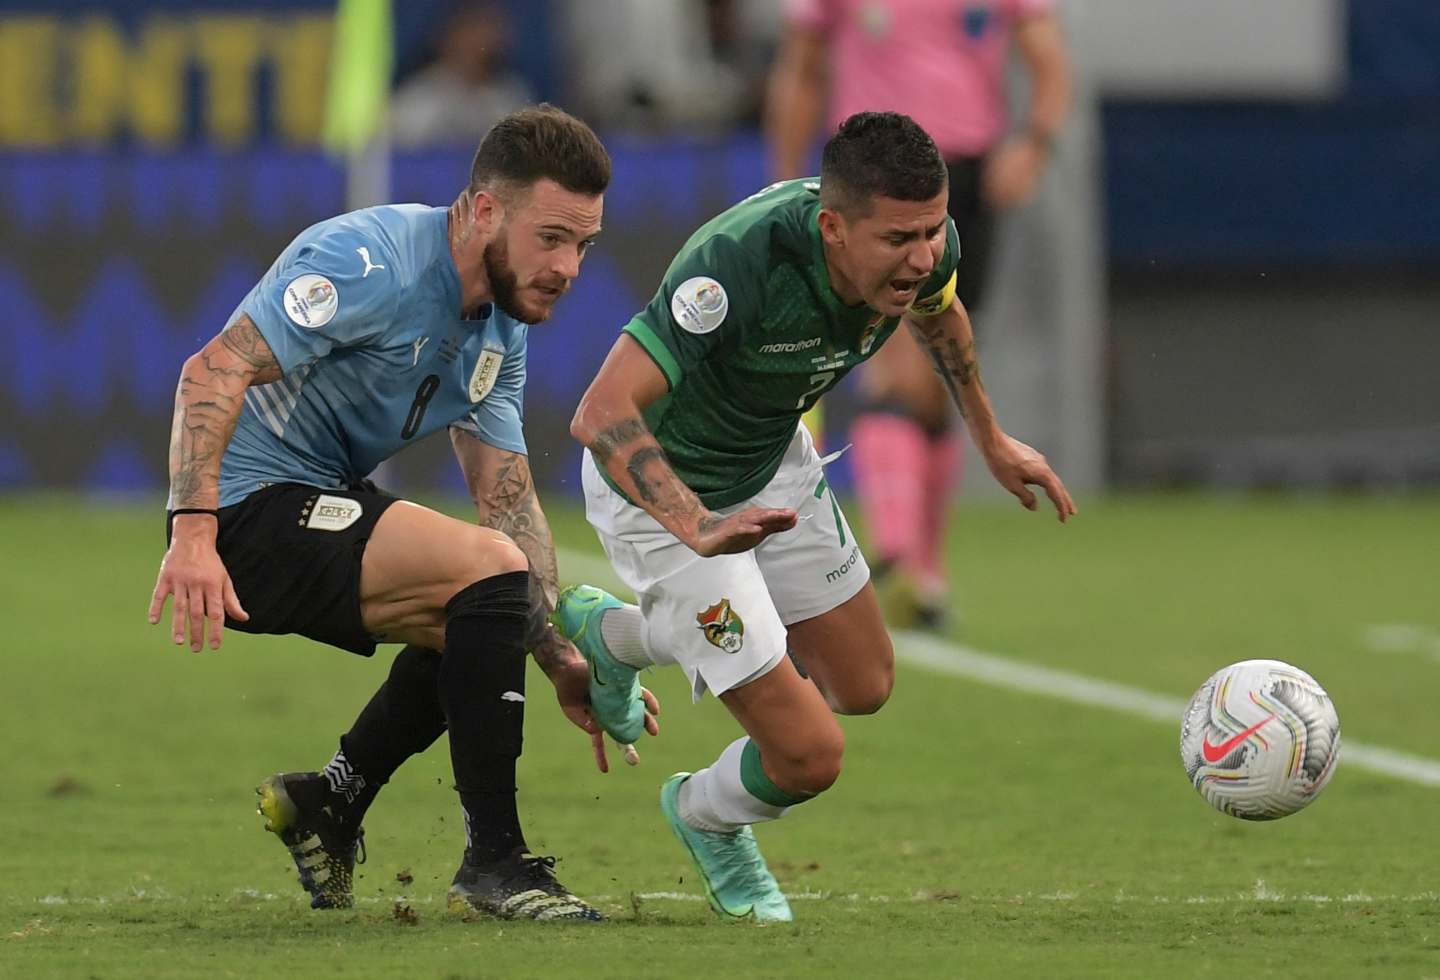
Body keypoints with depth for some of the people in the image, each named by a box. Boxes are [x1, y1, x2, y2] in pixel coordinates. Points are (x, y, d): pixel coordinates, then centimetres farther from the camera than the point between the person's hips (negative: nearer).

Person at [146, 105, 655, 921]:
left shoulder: (502, 334, 10)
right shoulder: (372, 261, -20)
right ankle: (494, 862, -19)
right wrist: (193, 535, -37)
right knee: (490, 571, -23)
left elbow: (510, 502, 11)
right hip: (251, 511, -10)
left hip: (318, 506, 10)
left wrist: (562, 658, 1)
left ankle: (330, 802, 30)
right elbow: (214, 371, -27)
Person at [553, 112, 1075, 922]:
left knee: (864, 687, 20)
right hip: (663, 489, -7)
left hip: (774, 460, 7)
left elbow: (937, 310, 9)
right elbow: (602, 416, -45)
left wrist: (993, 441, 17)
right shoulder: (739, 264, -41)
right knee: (809, 752, -11)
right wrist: (699, 532, -56)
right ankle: (711, 820, 28)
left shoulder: (923, 245, -19)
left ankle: (613, 636, 40)